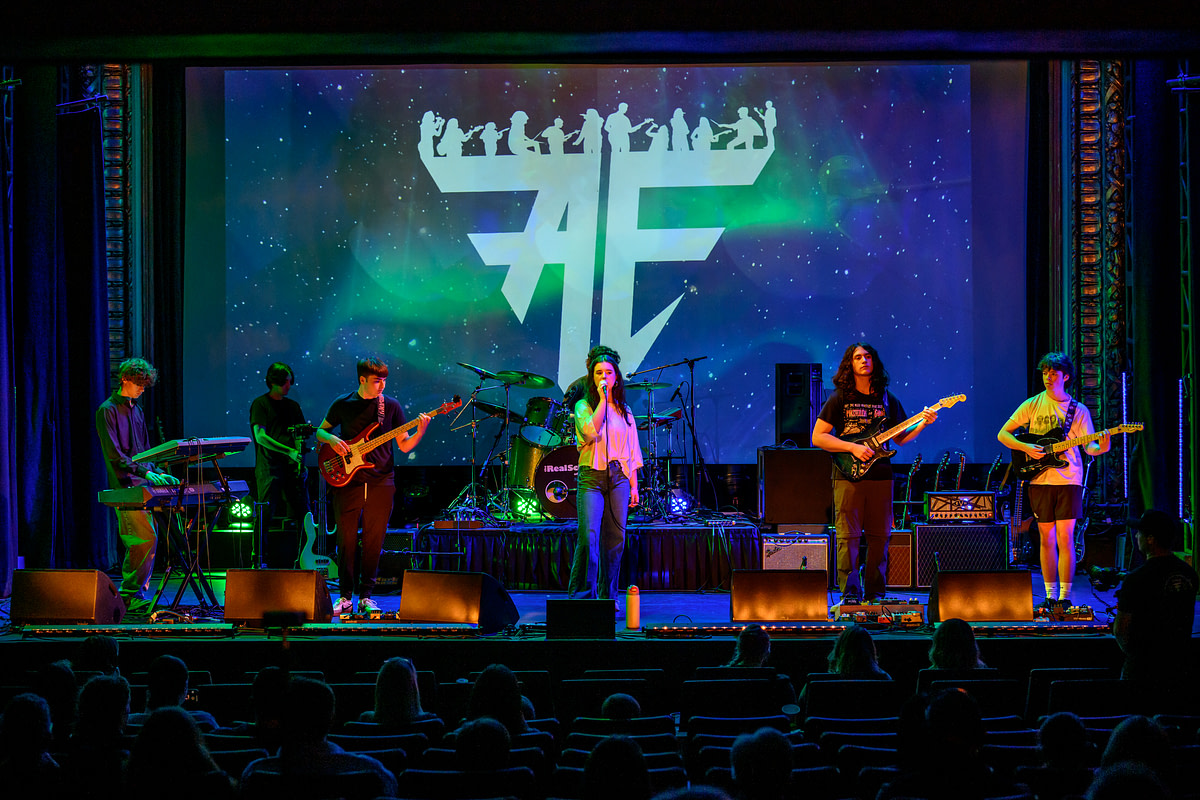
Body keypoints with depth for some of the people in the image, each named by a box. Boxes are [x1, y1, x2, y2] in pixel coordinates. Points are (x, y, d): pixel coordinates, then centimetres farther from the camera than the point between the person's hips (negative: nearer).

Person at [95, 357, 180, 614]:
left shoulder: (137, 412, 20)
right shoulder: (108, 410, -5)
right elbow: (114, 453, -13)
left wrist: (159, 474, 11)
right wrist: (145, 472, -21)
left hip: (144, 486, 8)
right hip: (125, 486, -8)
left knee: (148, 541, 4)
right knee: (145, 539, -16)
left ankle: (134, 595, 9)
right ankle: (130, 595, -9)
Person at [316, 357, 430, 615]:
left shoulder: (391, 406, 5)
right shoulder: (343, 404, 4)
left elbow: (405, 446, 5)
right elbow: (320, 431, 14)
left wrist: (421, 431, -13)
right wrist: (332, 439, -8)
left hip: (381, 481, 1)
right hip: (348, 480, 0)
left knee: (374, 540, 2)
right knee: (346, 538, 0)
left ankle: (365, 597, 9)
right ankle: (346, 597, 8)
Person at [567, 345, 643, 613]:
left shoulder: (625, 411, 15)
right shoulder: (584, 406, 4)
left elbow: (632, 452, 16)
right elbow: (590, 432, -17)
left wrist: (633, 486, 10)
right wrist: (602, 400, -12)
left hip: (618, 478, 3)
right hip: (591, 477, -3)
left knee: (615, 538, 2)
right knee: (588, 536, -15)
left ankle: (608, 595, 11)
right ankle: (581, 593, -10)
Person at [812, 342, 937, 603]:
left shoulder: (887, 399, 12)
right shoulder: (839, 398, 2)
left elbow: (900, 437, 17)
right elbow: (818, 437, -2)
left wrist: (922, 424, -1)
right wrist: (853, 448, -12)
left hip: (880, 476, 3)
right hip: (849, 475, -3)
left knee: (879, 536, 5)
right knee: (848, 536, -6)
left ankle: (874, 593, 12)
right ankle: (850, 593, -3)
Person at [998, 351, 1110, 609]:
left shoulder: (1079, 410, 5)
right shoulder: (1032, 405, 6)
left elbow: (1088, 446, 1)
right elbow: (1003, 434, 5)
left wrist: (1100, 447, -22)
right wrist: (1025, 447, -11)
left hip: (1068, 481, -1)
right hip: (1040, 480, 1)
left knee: (1065, 538, -6)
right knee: (1046, 539, 5)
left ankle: (1065, 596, -3)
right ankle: (1050, 595, 12)